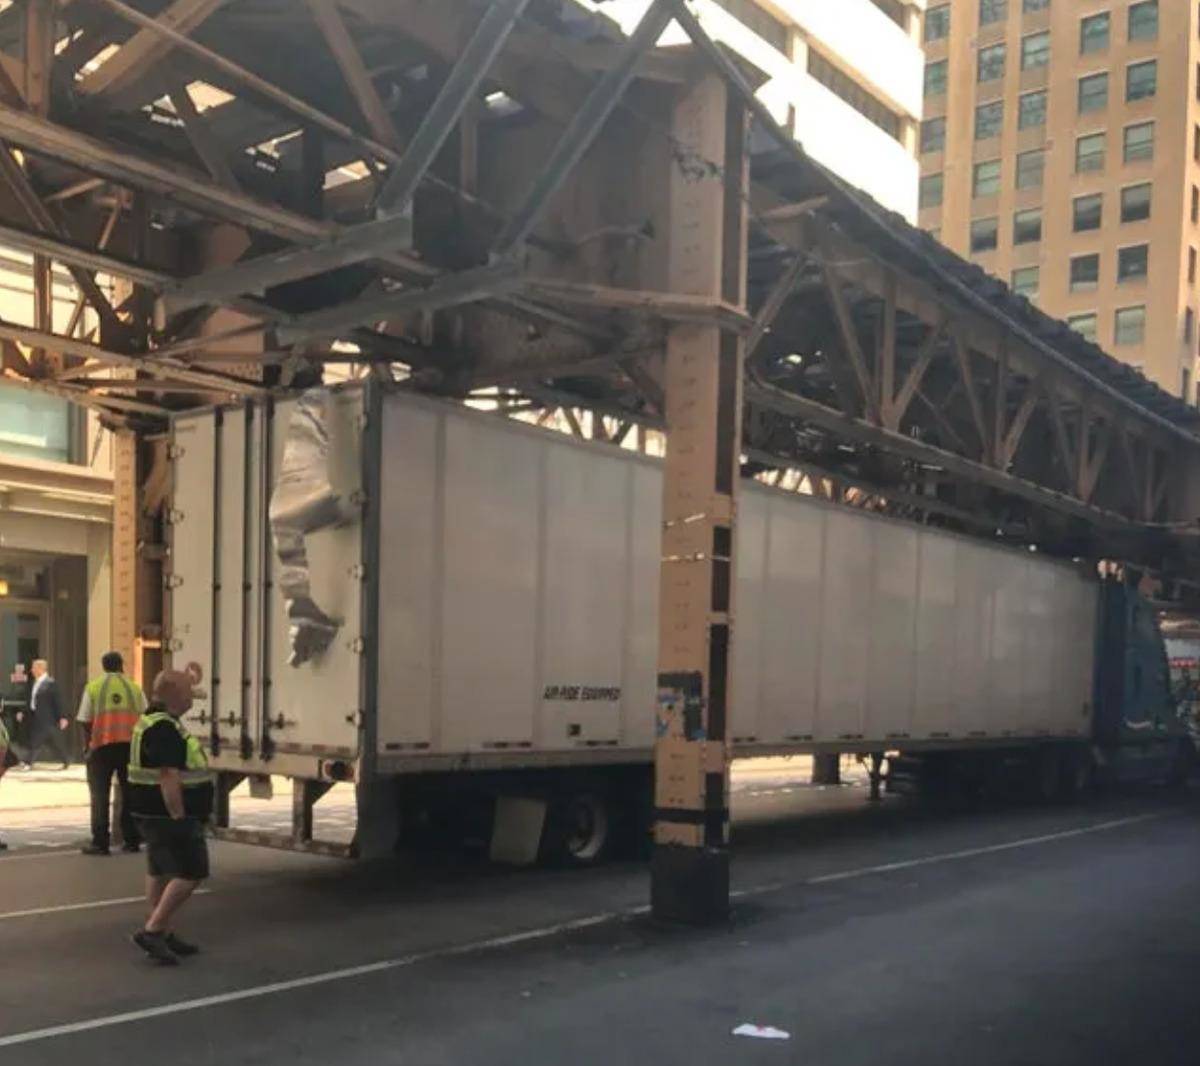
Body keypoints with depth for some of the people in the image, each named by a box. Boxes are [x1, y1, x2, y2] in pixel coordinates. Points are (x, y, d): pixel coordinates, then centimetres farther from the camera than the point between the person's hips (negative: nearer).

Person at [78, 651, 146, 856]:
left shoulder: (93, 687, 2)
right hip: (131, 745, 2)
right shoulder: (134, 688, 6)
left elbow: (86, 722, 1)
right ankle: (131, 840, 14)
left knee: (100, 795, 5)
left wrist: (89, 743, 16)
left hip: (103, 745, -2)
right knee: (130, 793, 11)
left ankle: (100, 843, 3)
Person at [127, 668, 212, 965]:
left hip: (155, 814, 11)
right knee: (190, 872, -8)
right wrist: (178, 817, -23)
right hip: (168, 814, -11)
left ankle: (165, 934, 19)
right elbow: (168, 777, -25)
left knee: (160, 872, 13)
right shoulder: (164, 729, -20)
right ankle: (152, 931, -9)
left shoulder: (153, 722, 15)